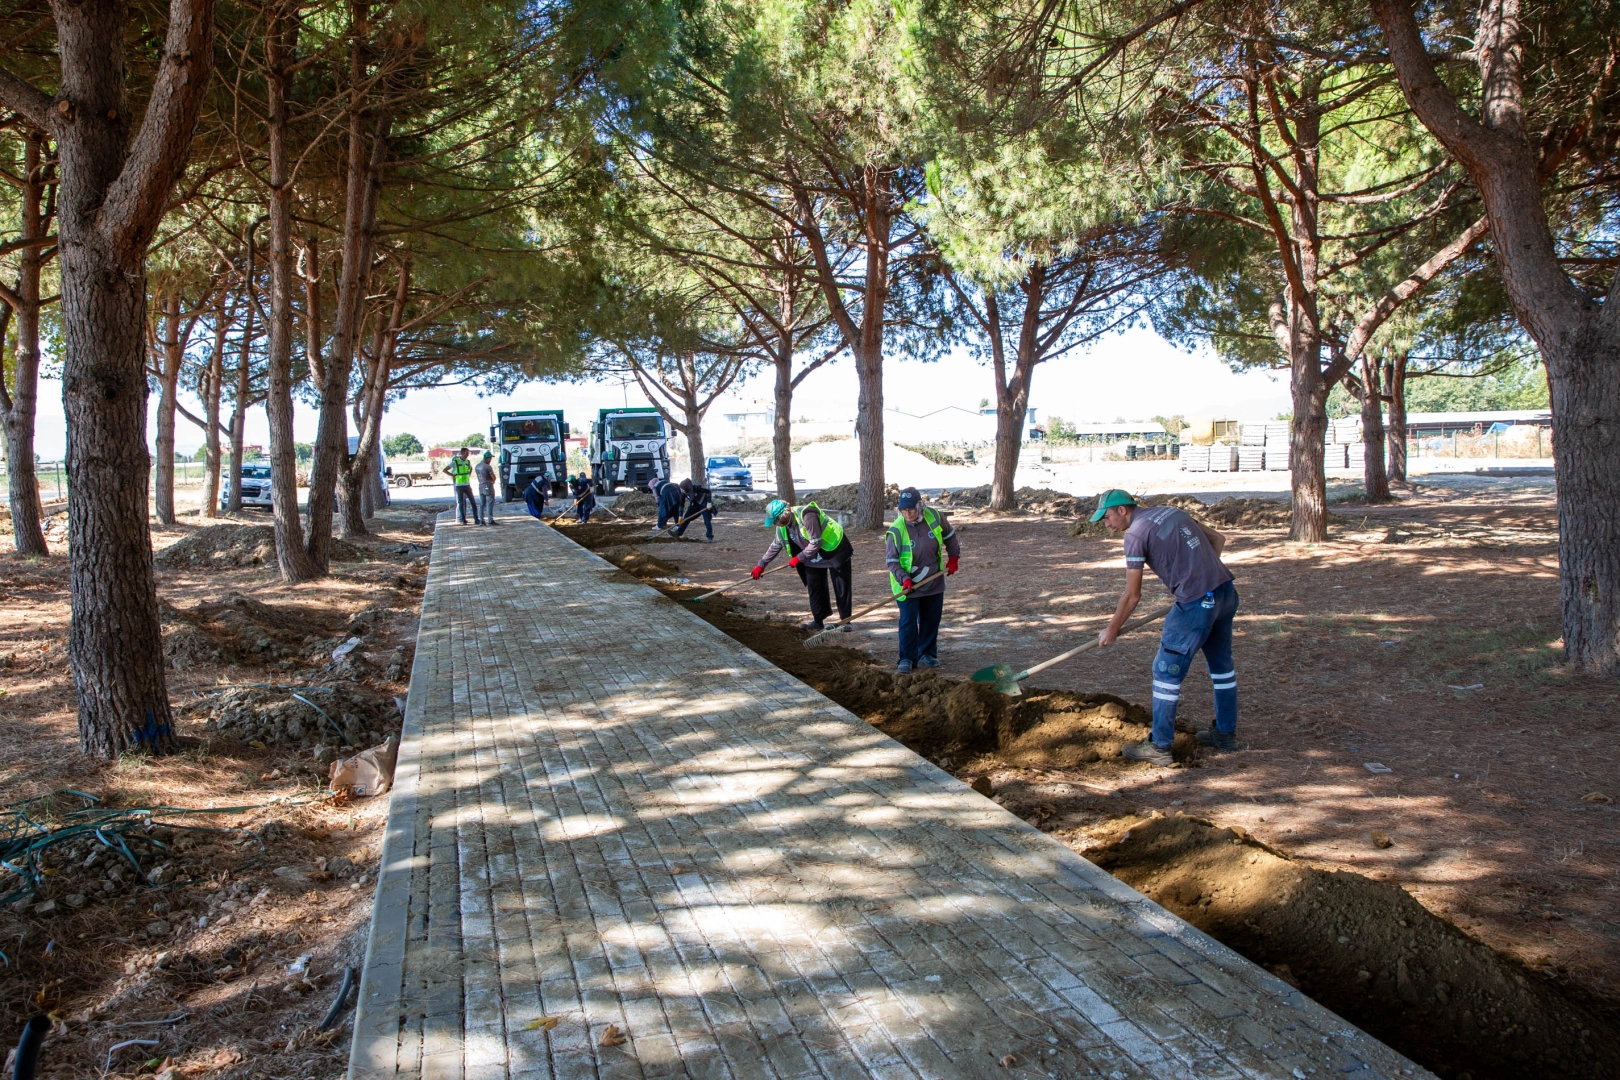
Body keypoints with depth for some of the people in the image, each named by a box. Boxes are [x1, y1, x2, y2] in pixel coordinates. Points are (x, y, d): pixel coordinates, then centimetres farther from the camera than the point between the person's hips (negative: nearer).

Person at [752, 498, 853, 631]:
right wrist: (761, 564, 8)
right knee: (814, 588, 9)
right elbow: (775, 546, 8)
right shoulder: (782, 526, -7)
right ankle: (818, 620, 18)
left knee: (841, 588, -2)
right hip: (813, 556, 8)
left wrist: (799, 558, -21)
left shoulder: (807, 516, -34)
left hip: (835, 549, -8)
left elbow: (816, 543, -31)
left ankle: (845, 620, 5)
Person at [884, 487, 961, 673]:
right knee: (908, 623, -5)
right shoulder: (896, 530, -19)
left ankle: (927, 655, 26)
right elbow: (891, 560, -13)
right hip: (908, 586, -4)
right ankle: (907, 659, 7)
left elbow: (950, 536, 11)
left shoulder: (935, 517, -10)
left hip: (934, 582, 4)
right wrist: (904, 579, -25)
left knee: (931, 621, 12)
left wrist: (953, 558, 5)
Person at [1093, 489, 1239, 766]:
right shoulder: (1172, 511, 16)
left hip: (1197, 603, -9)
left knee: (1167, 671, 2)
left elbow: (1132, 596, -6)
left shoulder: (1135, 533, -7)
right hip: (1226, 591, 9)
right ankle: (1226, 733, 34)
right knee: (1221, 664, 21)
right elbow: (1217, 539, 21)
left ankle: (1159, 747, 7)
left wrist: (1111, 630, 5)